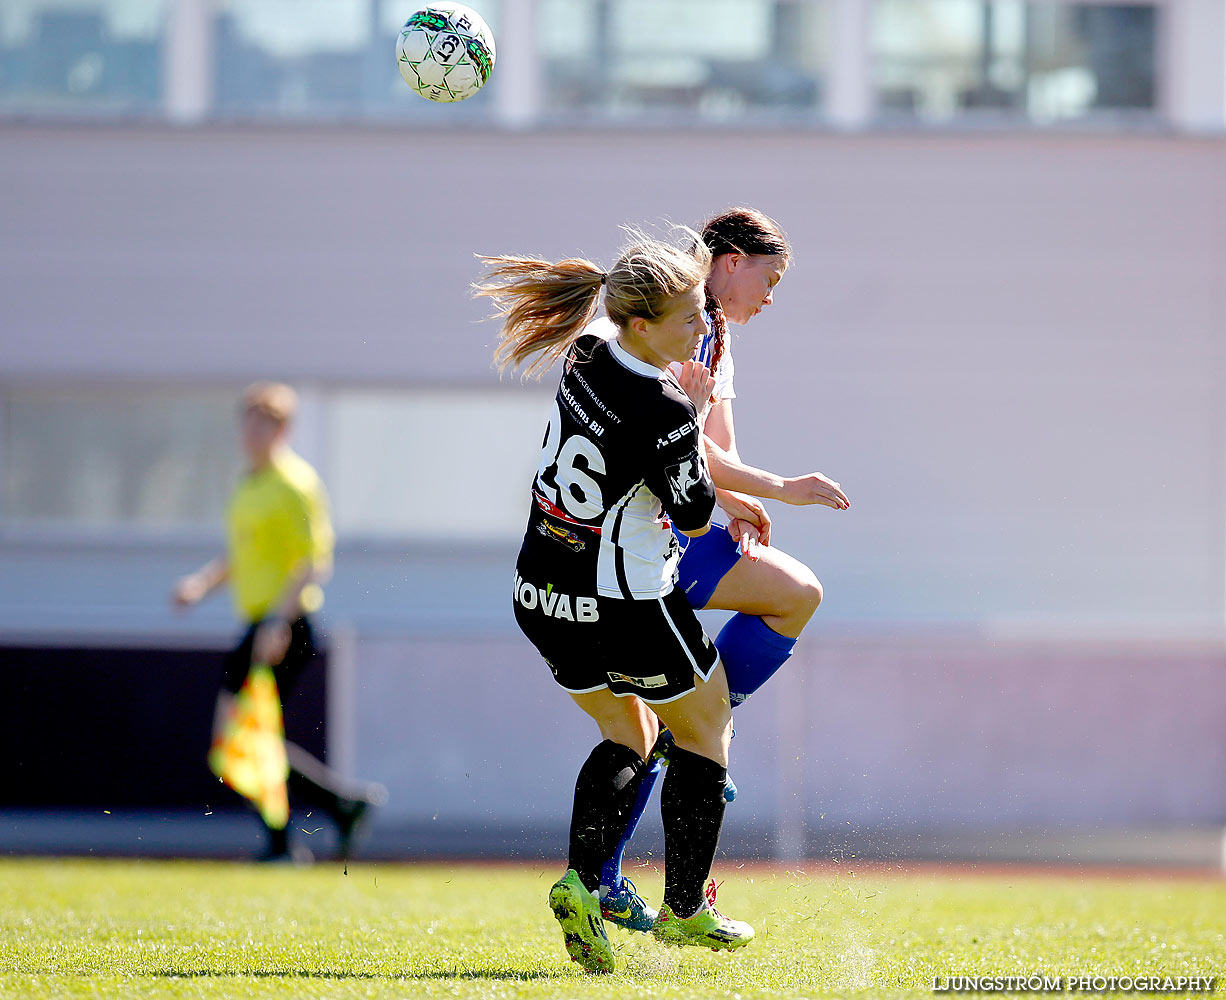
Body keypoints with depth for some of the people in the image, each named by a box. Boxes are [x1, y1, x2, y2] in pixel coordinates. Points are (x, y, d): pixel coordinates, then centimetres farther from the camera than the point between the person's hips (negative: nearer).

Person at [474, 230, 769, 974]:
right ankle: (685, 910, 23)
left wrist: (721, 496, 22)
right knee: (706, 730, 18)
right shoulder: (665, 412, -28)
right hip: (627, 608, -7)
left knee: (627, 734, 25)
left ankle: (583, 882, 5)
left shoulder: (587, 361, -3)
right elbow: (694, 518, -13)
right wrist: (702, 403, -2)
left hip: (544, 598, 7)